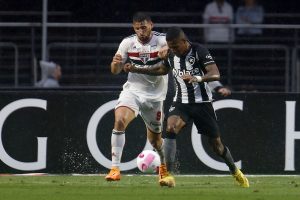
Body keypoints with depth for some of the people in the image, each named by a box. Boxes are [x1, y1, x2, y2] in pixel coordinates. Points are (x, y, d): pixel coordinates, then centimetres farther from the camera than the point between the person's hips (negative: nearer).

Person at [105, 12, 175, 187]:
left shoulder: (162, 41, -11)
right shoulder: (128, 43, -1)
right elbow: (115, 71, 6)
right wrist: (116, 63, -18)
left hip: (155, 94, -1)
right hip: (133, 90, 1)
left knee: (155, 138, 7)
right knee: (119, 120, -26)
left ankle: (165, 169, 38)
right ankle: (115, 169, -25)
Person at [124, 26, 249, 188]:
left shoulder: (199, 51, -16)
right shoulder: (171, 55, 2)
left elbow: (216, 74, -26)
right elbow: (162, 70, 23)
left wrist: (198, 78, -45)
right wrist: (136, 70, 14)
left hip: (202, 102, -3)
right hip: (181, 102, 3)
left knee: (216, 143, 4)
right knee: (170, 129, -26)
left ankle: (235, 172, 31)